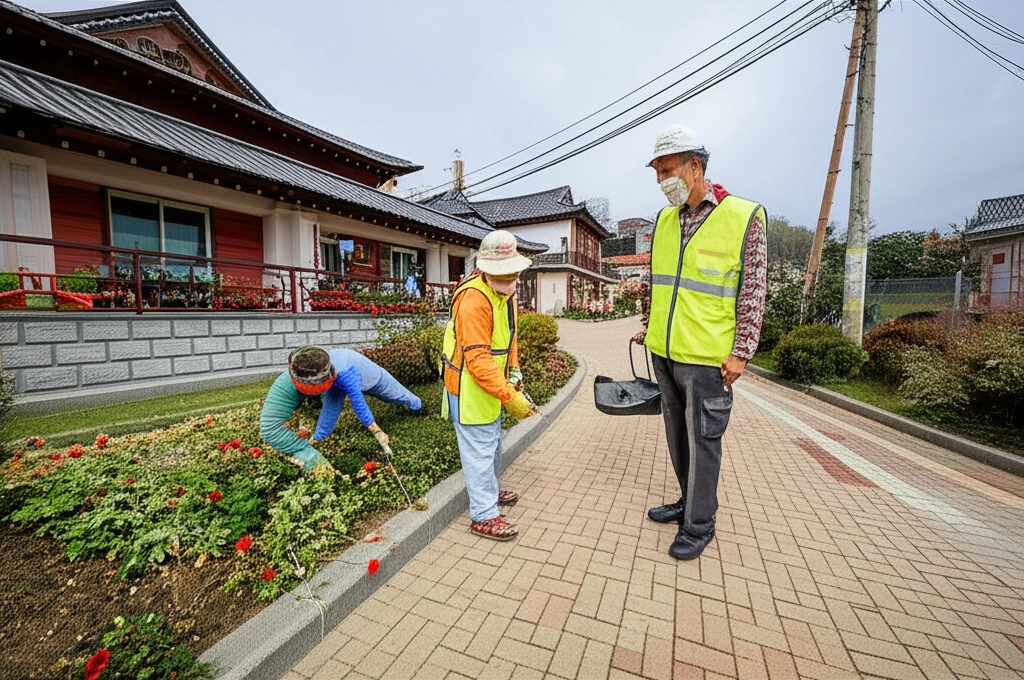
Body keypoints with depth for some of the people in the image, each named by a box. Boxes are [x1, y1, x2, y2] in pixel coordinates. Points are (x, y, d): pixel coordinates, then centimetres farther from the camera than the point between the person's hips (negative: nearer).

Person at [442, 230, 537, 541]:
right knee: (479, 450, 1)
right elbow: (477, 359, -31)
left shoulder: (505, 292, 5)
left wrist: (513, 370, 2)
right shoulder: (474, 299, -27)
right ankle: (483, 516, 18)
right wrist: (509, 397, -32)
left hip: (490, 384, 10)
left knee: (492, 443, 24)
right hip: (469, 385, -10)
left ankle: (488, 492, 45)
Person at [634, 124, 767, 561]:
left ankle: (699, 524, 23)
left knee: (703, 439, 5)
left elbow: (753, 292, -8)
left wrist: (741, 353, -11)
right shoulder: (664, 219, 9)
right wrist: (648, 326, 18)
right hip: (664, 352, 6)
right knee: (677, 434, 17)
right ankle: (690, 501, 37)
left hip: (707, 357, -6)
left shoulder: (744, 217, -7)